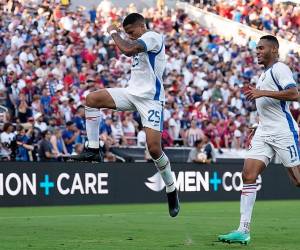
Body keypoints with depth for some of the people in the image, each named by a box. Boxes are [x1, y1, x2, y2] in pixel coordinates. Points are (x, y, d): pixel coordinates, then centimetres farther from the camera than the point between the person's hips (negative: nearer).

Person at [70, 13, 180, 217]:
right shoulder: (141, 43, 16)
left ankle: (172, 192, 7)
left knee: (154, 148, -13)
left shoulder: (153, 37, -13)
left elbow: (128, 49, -27)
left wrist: (114, 32, -14)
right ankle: (93, 150, -5)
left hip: (150, 98, -9)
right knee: (92, 99, -9)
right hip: (133, 92, 9)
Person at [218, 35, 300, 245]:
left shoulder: (279, 69, -8)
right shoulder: (265, 73, 21)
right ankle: (244, 231, -9)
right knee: (248, 176, -5)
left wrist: (263, 92, -23)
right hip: (264, 132, 9)